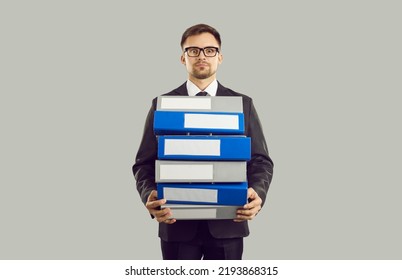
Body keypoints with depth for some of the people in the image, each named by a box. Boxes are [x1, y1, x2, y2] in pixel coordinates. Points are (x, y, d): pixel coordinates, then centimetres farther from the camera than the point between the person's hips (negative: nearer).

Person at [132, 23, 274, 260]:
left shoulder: (243, 104, 6)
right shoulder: (162, 105, 5)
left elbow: (261, 160, 4)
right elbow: (145, 162, 3)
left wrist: (257, 193, -17)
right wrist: (149, 196, -17)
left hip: (227, 224, 1)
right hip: (177, 224, 0)